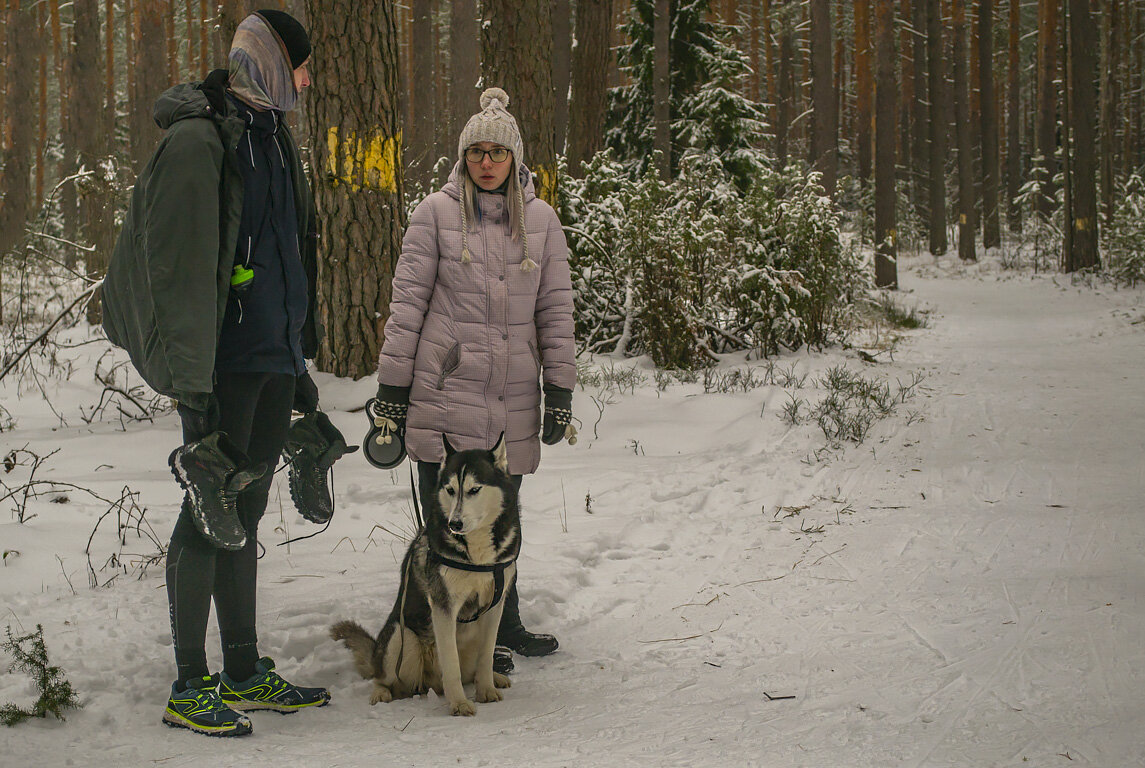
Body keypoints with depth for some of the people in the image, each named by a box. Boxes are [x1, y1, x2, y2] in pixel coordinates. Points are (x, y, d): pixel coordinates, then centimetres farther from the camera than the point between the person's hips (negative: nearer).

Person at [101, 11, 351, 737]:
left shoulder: (271, 135, 16)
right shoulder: (198, 139, -13)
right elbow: (181, 269, -18)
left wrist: (301, 362, 22)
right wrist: (194, 383, -22)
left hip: (273, 356, 9)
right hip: (227, 359, -9)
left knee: (245, 511, 14)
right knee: (212, 511, -4)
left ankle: (244, 675, 22)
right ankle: (190, 687, 4)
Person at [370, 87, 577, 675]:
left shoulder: (540, 219, 9)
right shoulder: (437, 213, 1)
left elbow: (556, 308, 11)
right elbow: (408, 300, 1)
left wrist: (560, 390, 6)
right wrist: (392, 385, -2)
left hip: (513, 401, 2)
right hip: (446, 390, -2)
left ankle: (500, 632, 18)